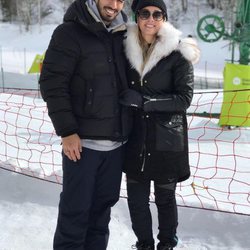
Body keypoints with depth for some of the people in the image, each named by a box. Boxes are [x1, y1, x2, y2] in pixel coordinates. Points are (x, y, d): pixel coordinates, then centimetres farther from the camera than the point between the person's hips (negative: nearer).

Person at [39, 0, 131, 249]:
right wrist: (67, 131, -15)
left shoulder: (121, 36, 10)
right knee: (76, 209, 0)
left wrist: (125, 129, 15)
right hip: (82, 141, -5)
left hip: (115, 142, 6)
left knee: (103, 205, 13)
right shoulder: (70, 33, -7)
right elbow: (51, 83, -11)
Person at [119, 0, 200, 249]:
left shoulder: (178, 52, -9)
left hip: (166, 139, -3)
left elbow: (184, 98, -12)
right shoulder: (127, 49, 2)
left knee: (165, 197, 10)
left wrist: (143, 101, -19)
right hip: (135, 138, 3)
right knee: (136, 198, 10)